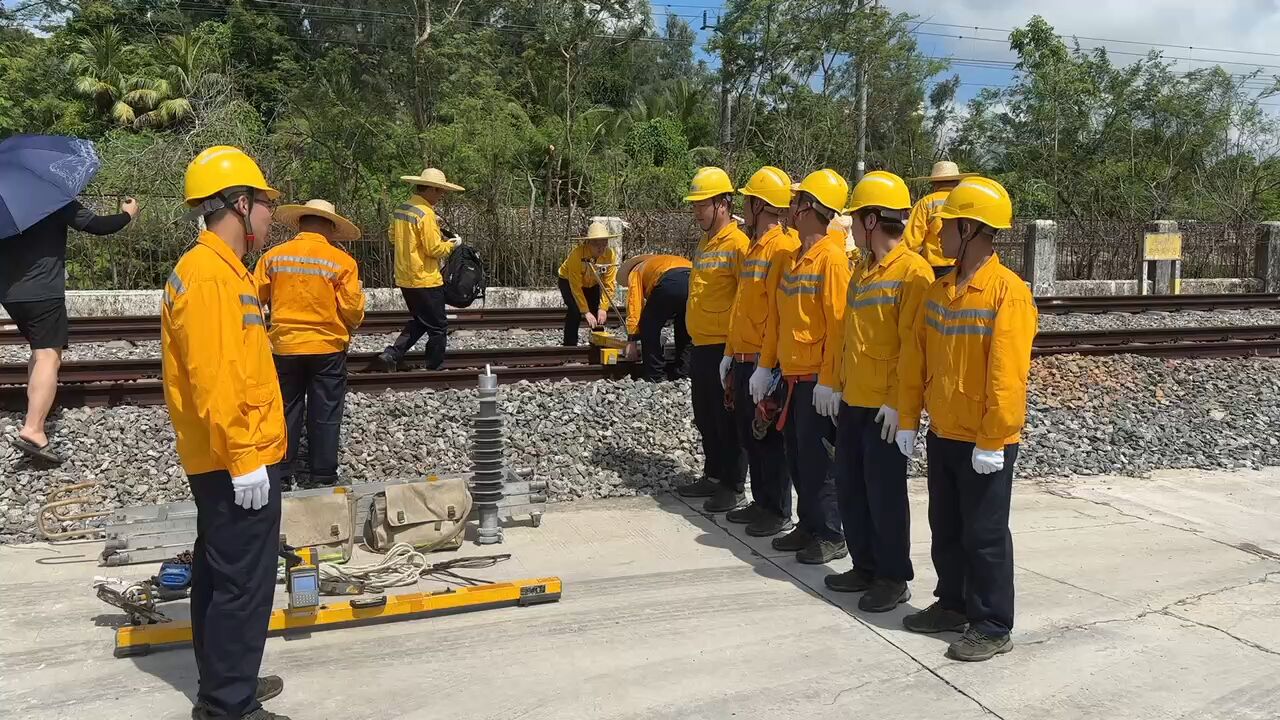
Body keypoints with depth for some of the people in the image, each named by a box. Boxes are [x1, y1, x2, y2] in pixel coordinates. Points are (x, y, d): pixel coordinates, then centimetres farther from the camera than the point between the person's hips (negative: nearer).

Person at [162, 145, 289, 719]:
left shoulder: (217, 269, 14)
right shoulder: (210, 274, -19)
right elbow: (214, 379, -25)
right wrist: (243, 458, -22)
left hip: (226, 459, 11)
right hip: (237, 461, -11)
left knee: (219, 575, 18)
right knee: (244, 584, -2)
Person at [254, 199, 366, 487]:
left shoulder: (274, 256, -3)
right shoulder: (342, 261, -9)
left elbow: (255, 298, 1)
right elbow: (352, 311, -10)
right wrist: (349, 326, 12)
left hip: (285, 346, 2)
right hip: (328, 347, -2)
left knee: (288, 410, 15)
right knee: (325, 415, 8)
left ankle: (284, 471, 23)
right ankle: (324, 476, 15)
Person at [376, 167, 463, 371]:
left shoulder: (400, 210, 7)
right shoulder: (426, 214, -18)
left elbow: (393, 236, 20)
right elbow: (434, 249, -20)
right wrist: (452, 244, -1)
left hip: (405, 278, 9)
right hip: (425, 280, -8)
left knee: (419, 321, 23)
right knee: (438, 328, 5)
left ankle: (391, 354, 10)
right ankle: (435, 369, 11)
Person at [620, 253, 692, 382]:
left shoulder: (636, 272, 27)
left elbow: (634, 305, 15)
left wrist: (631, 341, 15)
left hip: (671, 283, -6)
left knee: (649, 328, 11)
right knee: (685, 331, 25)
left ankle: (655, 376, 11)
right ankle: (683, 372, 26)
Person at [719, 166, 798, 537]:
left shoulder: (783, 247, -14)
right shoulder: (754, 247, 16)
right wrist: (730, 354, 19)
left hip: (764, 360, -9)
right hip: (743, 359, 9)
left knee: (770, 437, 0)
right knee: (749, 434, 15)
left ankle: (779, 512, 11)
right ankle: (761, 503, 27)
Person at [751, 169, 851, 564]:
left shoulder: (832, 257, -13)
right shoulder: (795, 256, 13)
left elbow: (838, 323, -18)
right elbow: (777, 316, 16)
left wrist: (829, 381, -20)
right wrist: (766, 365, 15)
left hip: (816, 377, -8)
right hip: (792, 373, 8)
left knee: (816, 457, -1)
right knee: (796, 454, 13)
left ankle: (831, 536, 11)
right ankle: (809, 526, 25)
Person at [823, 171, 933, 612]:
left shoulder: (912, 271, -14)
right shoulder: (861, 269, 13)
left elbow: (914, 344, -17)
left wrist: (898, 401, -19)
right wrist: (839, 383, 15)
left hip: (885, 407, -8)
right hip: (852, 401, 8)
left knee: (884, 492, 1)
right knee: (849, 487, 14)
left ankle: (894, 579, 15)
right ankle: (865, 567, 27)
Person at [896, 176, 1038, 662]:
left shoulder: (1007, 291, -17)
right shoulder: (938, 290, 6)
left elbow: (1007, 374, -21)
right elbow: (915, 359, 10)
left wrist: (992, 441, -22)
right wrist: (909, 419, 8)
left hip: (984, 443, -7)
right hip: (943, 435, 7)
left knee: (984, 535, 3)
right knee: (945, 529, 18)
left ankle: (993, 627, 16)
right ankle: (953, 604, 34)